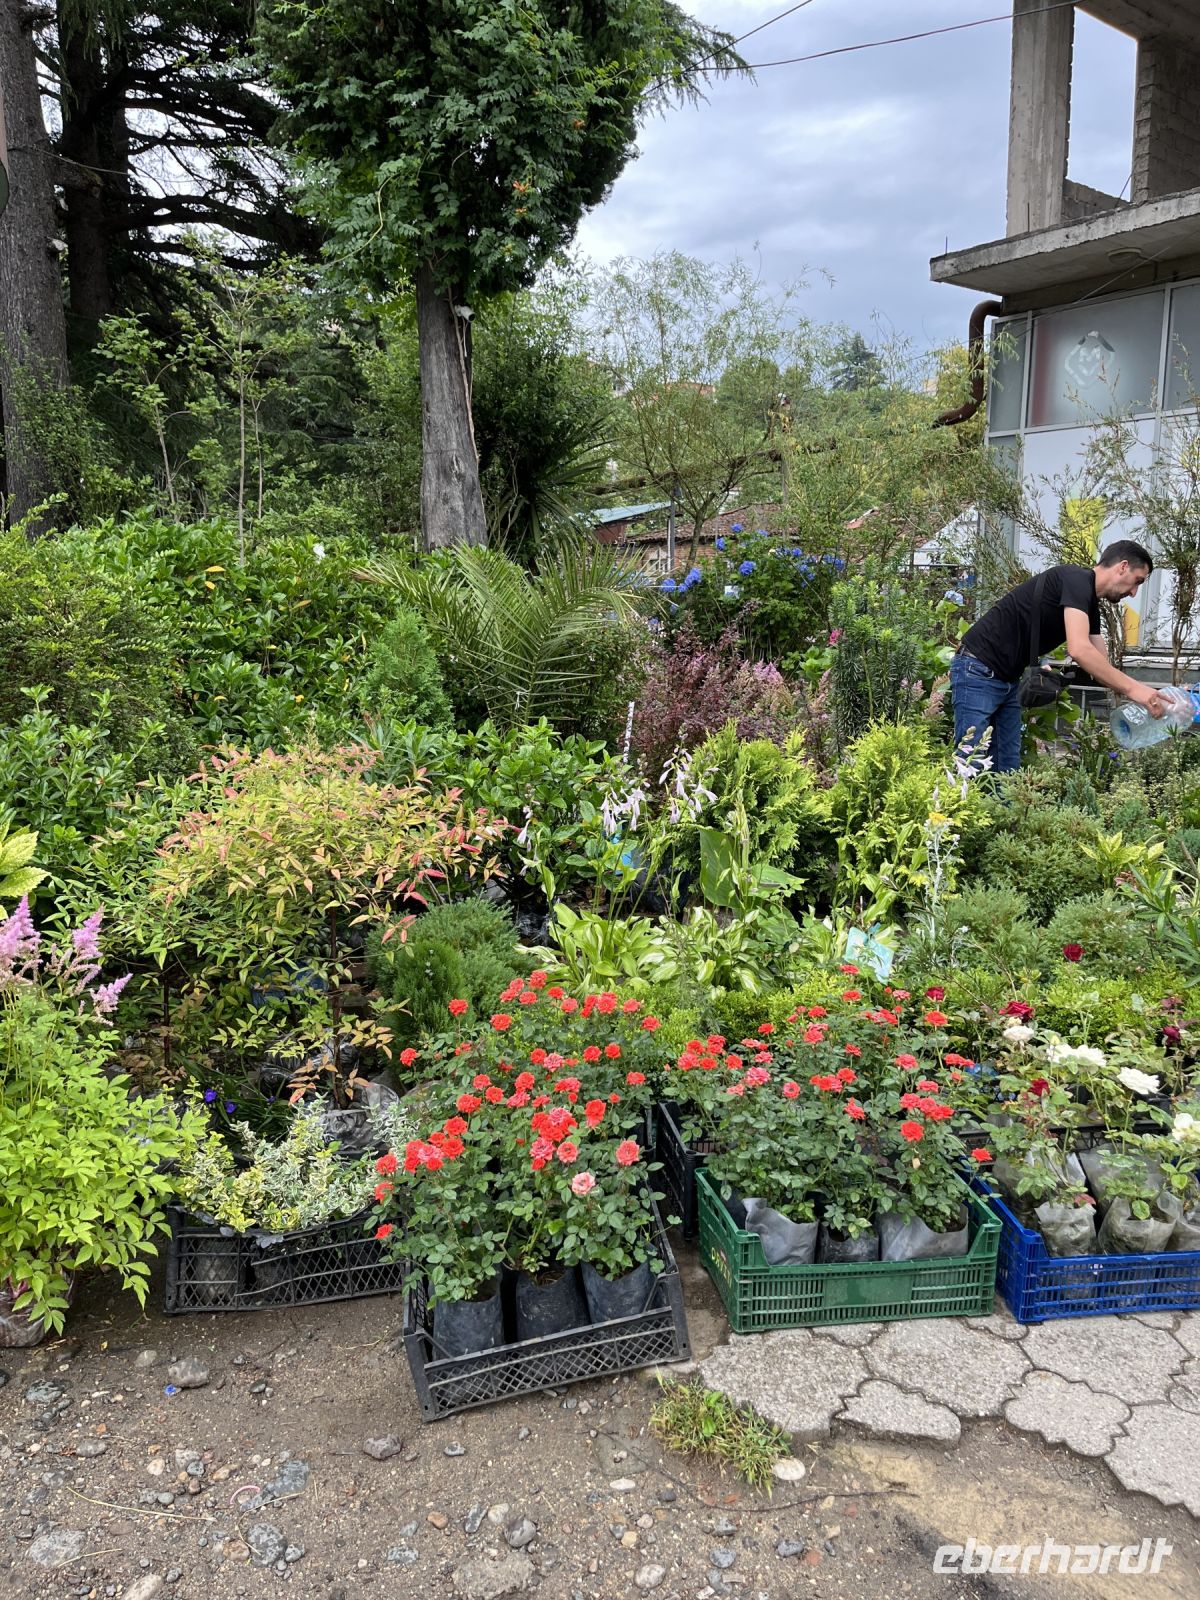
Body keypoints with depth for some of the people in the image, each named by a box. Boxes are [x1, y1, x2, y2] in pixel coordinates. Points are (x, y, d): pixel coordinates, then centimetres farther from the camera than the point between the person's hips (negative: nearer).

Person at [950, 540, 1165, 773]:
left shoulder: (1090, 604, 14)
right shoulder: (1076, 580, -15)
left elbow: (1103, 667, 16)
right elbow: (1079, 650, -29)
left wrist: (1146, 700, 7)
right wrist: (1133, 688, -24)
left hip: (1008, 680, 10)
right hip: (978, 671, -10)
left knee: (1007, 770, 6)